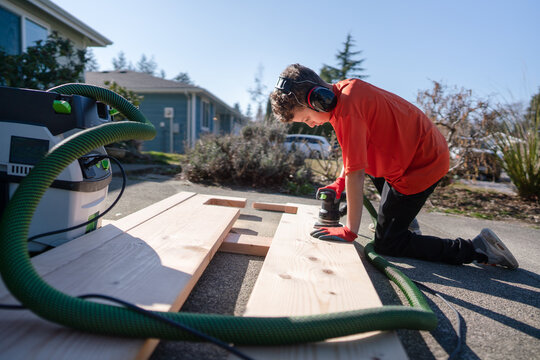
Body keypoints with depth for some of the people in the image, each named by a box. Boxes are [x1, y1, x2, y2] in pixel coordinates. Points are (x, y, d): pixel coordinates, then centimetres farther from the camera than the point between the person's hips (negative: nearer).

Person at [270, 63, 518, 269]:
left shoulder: (347, 110, -26)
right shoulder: (343, 90, 3)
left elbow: (355, 174, -26)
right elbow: (354, 149, 15)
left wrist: (349, 231, -19)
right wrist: (339, 182, 7)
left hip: (422, 165, -9)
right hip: (428, 150, 9)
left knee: (386, 244, -1)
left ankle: (476, 249, 3)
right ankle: (404, 219, 32)